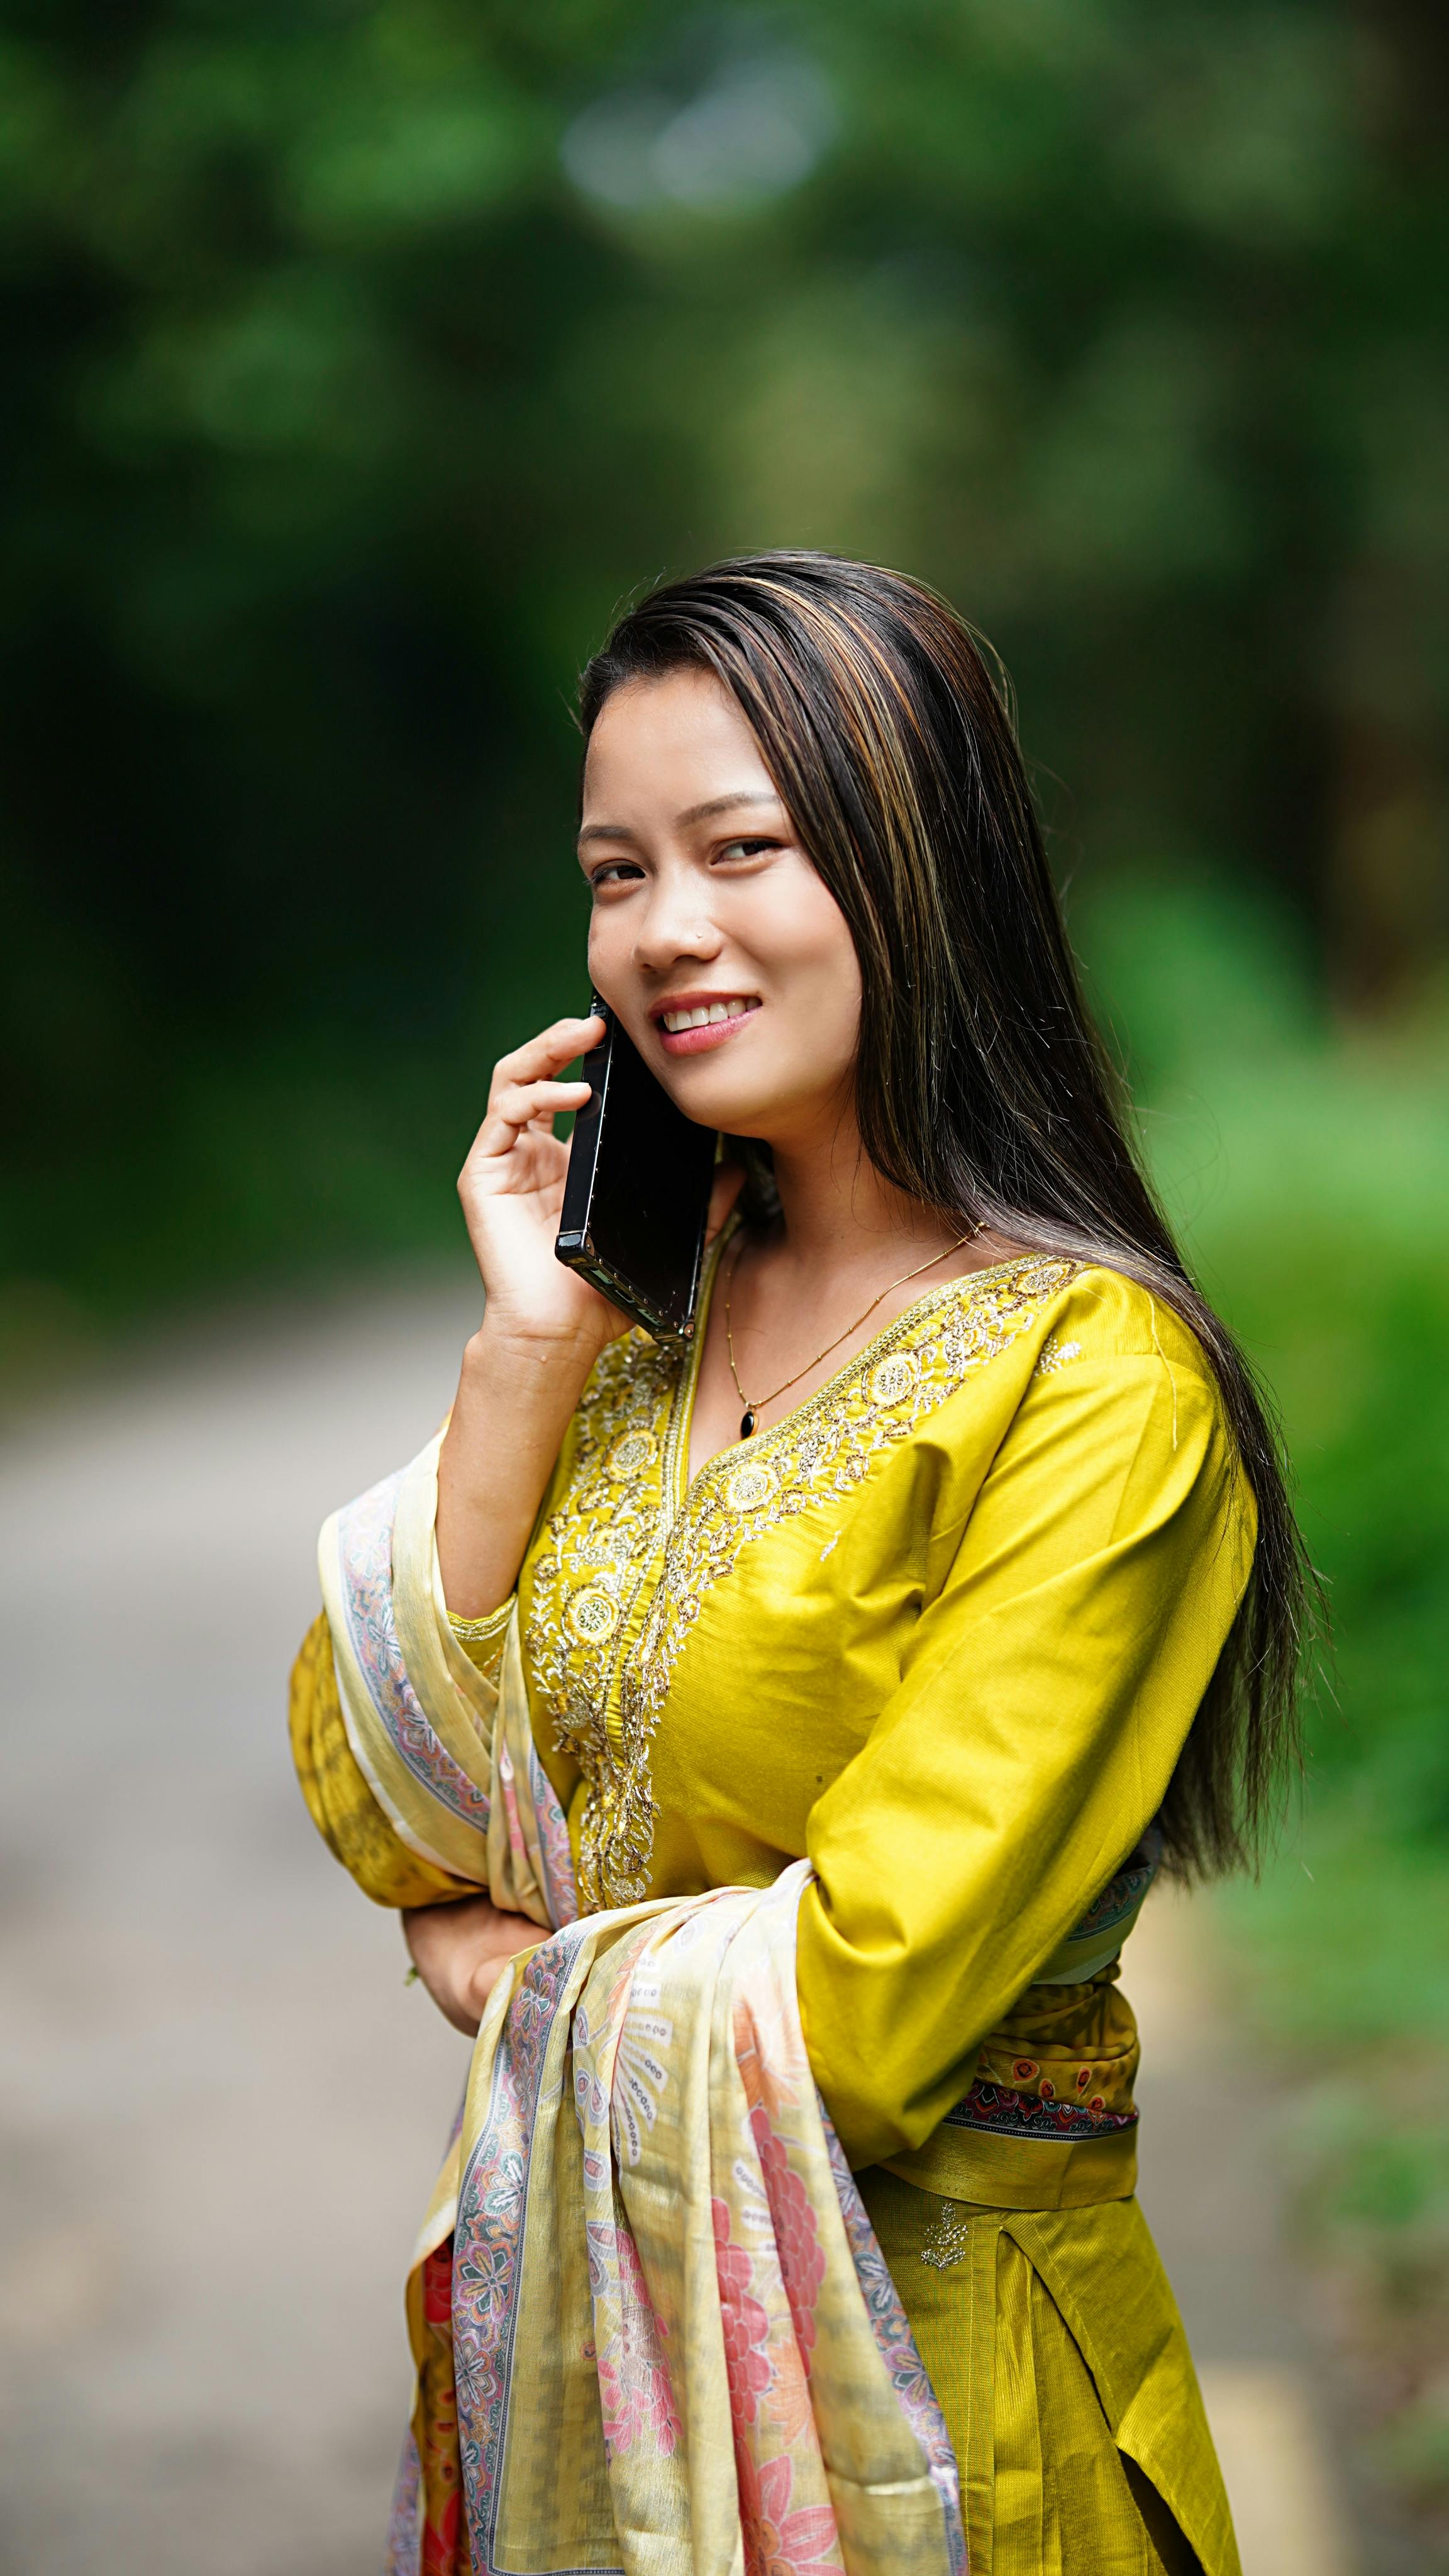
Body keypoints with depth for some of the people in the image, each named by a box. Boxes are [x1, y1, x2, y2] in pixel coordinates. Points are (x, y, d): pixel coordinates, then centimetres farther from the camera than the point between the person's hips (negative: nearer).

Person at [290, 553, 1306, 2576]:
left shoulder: (1093, 1378, -19)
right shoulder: (653, 1311, 2)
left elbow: (859, 2010, -23)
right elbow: (373, 1805, -4)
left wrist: (526, 1976, -7)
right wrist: (526, 1346, -11)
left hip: (920, 2368, -6)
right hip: (577, 2320, 6)